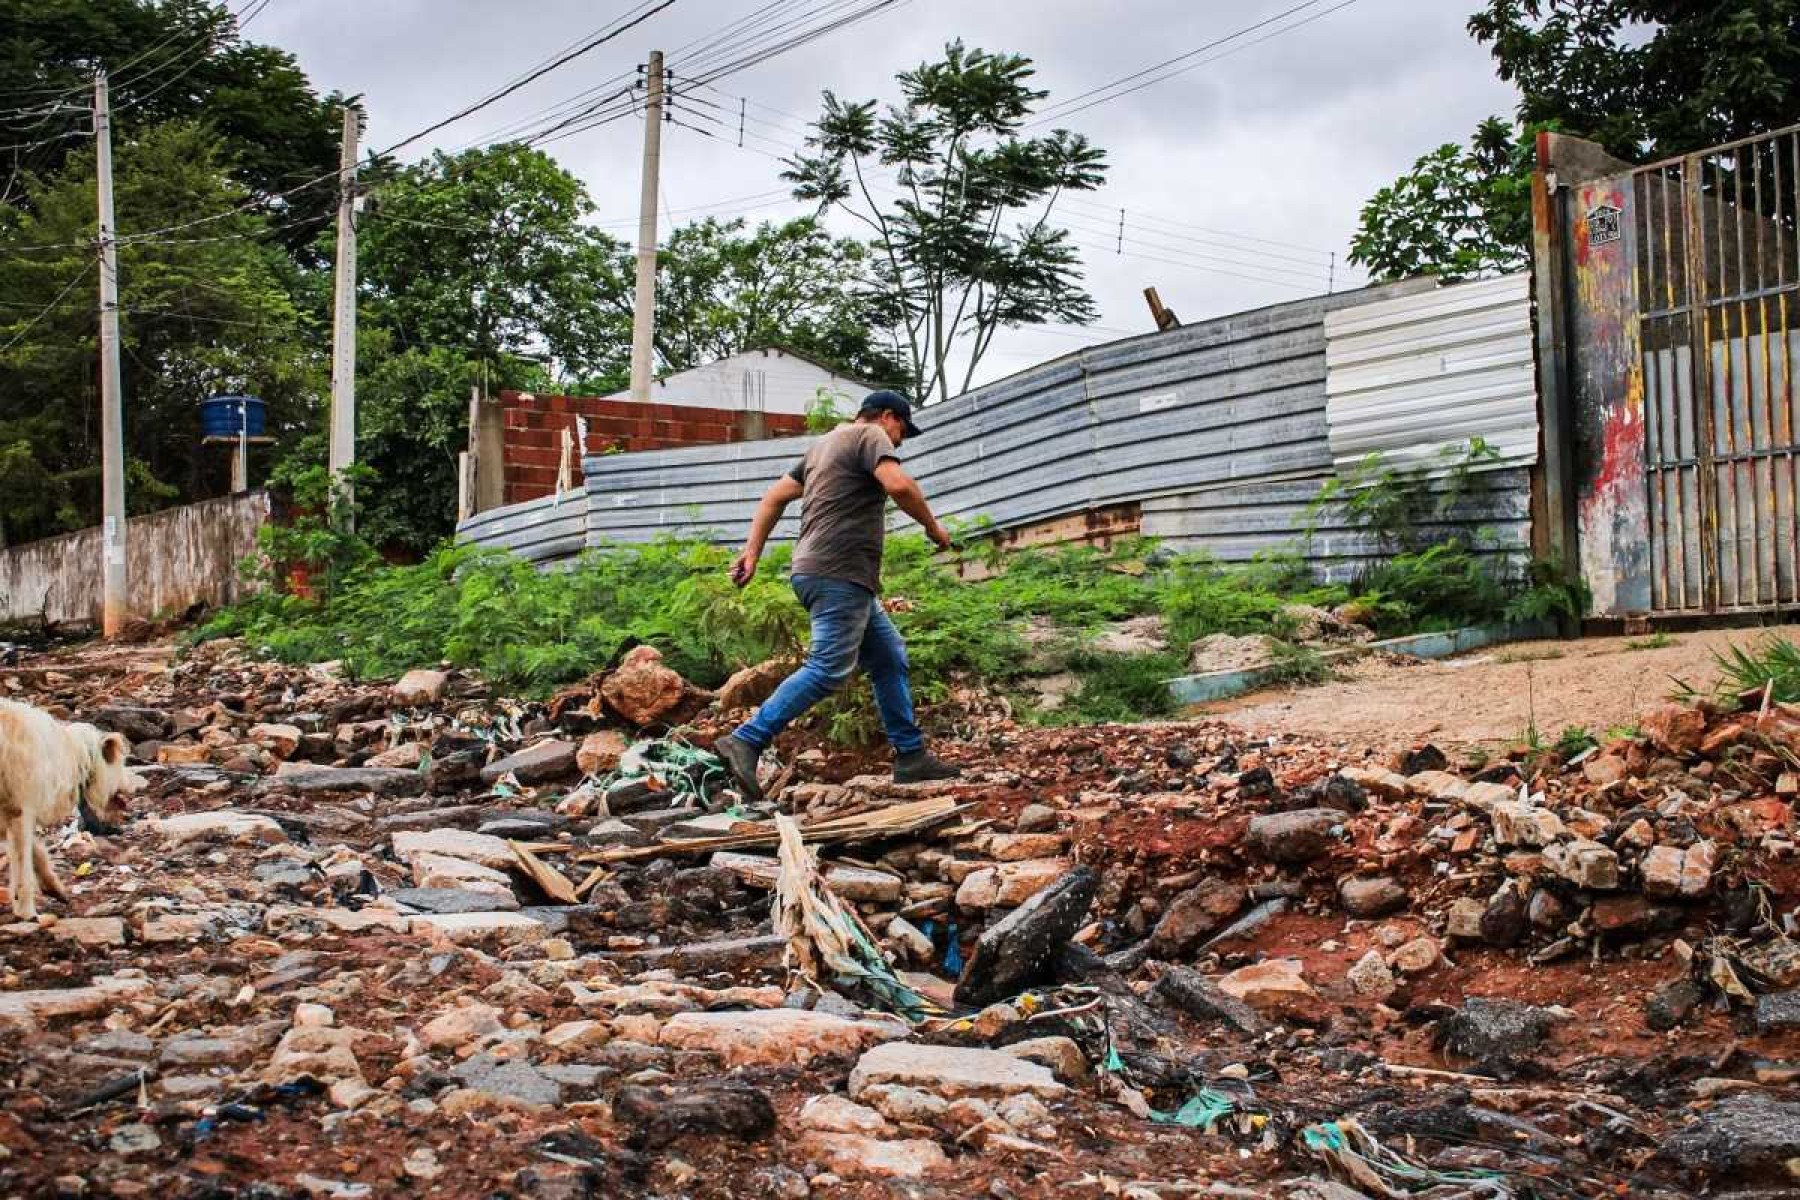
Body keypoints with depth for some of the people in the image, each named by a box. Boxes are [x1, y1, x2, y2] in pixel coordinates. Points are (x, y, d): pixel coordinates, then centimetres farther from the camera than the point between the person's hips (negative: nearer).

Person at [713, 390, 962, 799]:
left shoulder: (825, 444, 25)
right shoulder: (869, 435, -2)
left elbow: (774, 496, 22)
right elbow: (899, 485, -20)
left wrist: (751, 551, 19)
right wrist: (933, 527, -6)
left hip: (849, 580, 10)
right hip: (838, 575, -10)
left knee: (890, 659, 12)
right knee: (829, 669, -15)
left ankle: (911, 756, 14)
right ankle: (745, 741, -19)